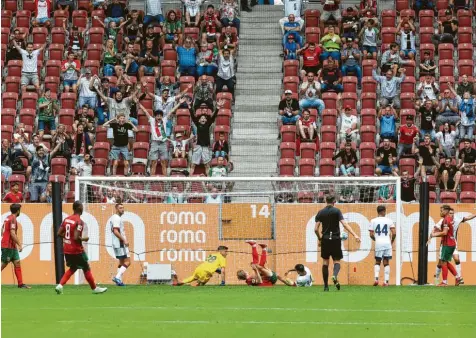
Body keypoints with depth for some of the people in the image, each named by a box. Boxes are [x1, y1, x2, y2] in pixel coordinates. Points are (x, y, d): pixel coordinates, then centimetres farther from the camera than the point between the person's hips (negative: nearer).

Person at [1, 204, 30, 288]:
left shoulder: (7, 218, 15)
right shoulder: (13, 219, -13)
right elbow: (12, 233, -21)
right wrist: (19, 244, -18)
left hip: (12, 246, 9)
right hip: (8, 246, -9)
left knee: (17, 263, 6)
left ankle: (21, 284, 4)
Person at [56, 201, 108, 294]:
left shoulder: (66, 219, 4)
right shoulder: (79, 221, -19)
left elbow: (59, 233, 5)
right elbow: (76, 238, -25)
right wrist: (84, 239, -7)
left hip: (67, 249, 7)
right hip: (76, 250, -7)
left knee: (73, 268, 22)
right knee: (86, 269, 10)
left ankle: (60, 285, 6)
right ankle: (94, 288, 22)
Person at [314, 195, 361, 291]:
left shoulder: (320, 213, 3)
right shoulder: (336, 211, -3)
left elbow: (316, 229, 0)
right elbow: (344, 224, -14)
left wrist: (319, 239, 17)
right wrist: (355, 235, -18)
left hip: (325, 240, 2)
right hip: (335, 239, -2)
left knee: (325, 262, 10)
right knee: (337, 260, 6)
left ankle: (326, 286, 9)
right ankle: (335, 275, -26)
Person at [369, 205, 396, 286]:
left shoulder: (373, 221, 3)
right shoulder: (389, 220, 2)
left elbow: (371, 234, 0)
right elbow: (394, 233, -4)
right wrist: (392, 241, 14)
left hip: (378, 243, 0)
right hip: (387, 243, 0)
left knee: (377, 262, 12)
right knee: (386, 262, 7)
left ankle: (376, 278, -8)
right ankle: (386, 281, 1)